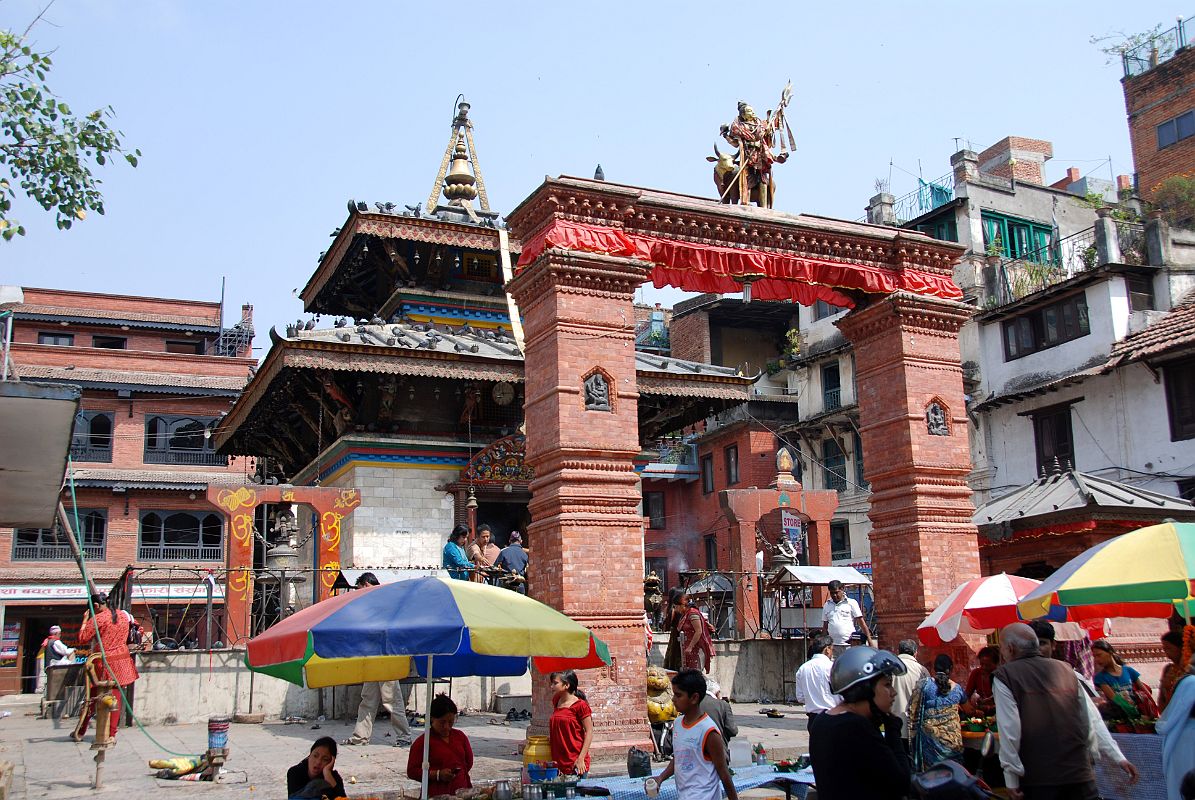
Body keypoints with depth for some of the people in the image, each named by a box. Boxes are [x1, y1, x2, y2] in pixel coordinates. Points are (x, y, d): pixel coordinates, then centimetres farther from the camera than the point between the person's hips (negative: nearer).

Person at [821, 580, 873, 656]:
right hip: (833, 646, 3)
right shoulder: (827, 606, 13)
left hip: (849, 645, -3)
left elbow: (861, 622, 0)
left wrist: (869, 640, -6)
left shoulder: (851, 603, 2)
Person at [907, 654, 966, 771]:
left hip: (930, 735, -2)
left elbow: (913, 711, -4)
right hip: (952, 737, 2)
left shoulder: (925, 684, -4)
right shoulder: (957, 688, 6)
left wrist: (913, 732, 4)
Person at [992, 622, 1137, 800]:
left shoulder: (1004, 676, -4)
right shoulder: (1065, 670, 11)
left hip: (1038, 779, -4)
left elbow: (1009, 730, -11)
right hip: (1080, 772, 4)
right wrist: (1118, 757, 10)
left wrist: (1011, 778, -8)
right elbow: (1093, 720, 7)